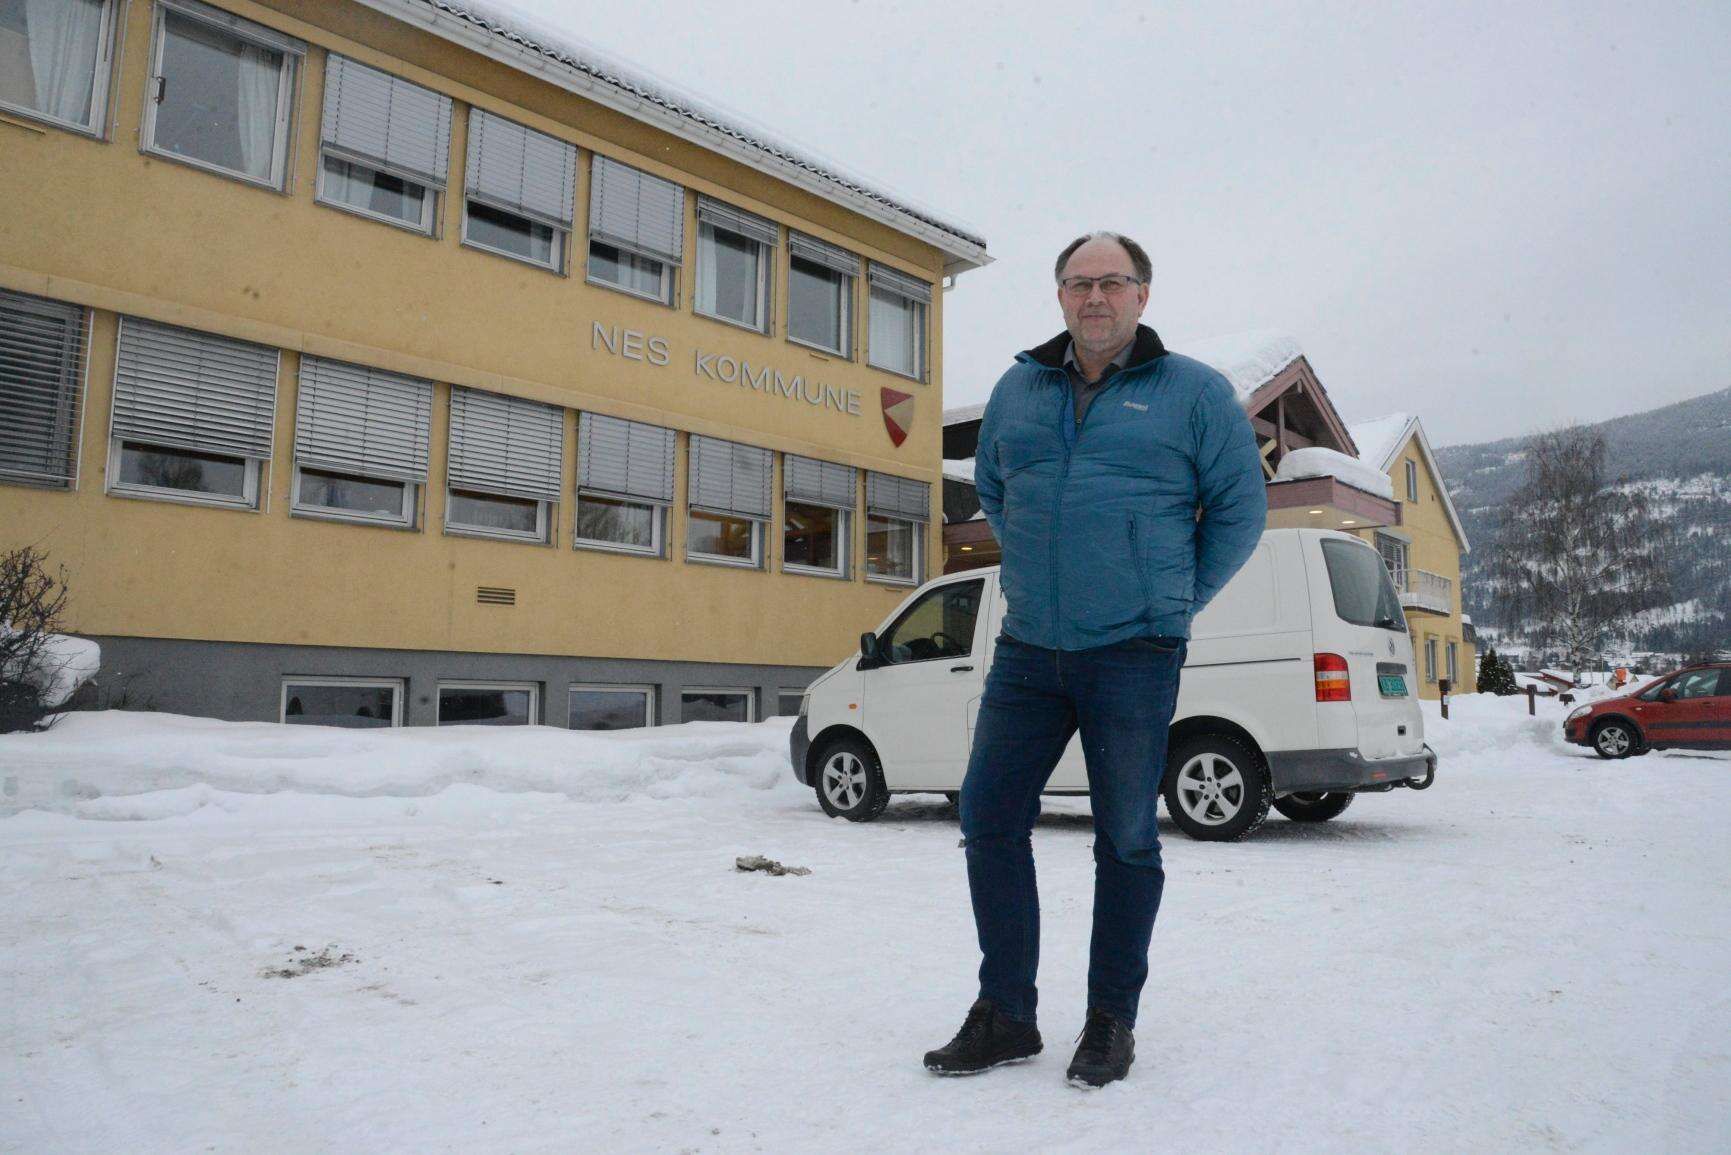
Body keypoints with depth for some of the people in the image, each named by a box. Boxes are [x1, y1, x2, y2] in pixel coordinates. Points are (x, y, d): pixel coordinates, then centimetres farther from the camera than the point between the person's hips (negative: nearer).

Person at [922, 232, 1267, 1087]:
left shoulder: (1193, 392, 1)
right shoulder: (1018, 389, 12)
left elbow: (1240, 506, 5)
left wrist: (1177, 600, 7)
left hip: (1133, 657, -4)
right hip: (1027, 649, 4)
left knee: (1126, 840, 4)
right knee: (989, 818, 2)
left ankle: (1112, 1022, 21)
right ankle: (1005, 1015, 16)